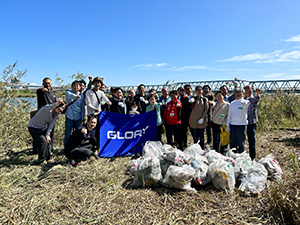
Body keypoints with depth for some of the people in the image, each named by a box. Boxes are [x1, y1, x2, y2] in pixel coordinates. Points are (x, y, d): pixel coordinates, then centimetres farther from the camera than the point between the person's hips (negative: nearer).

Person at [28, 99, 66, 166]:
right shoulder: (48, 109, -28)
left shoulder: (57, 114, -5)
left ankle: (47, 159, 20)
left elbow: (51, 124, -1)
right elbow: (49, 107, -55)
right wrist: (57, 103, -74)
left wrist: (48, 134, -9)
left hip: (43, 128, 8)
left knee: (49, 140, 5)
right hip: (34, 127, -8)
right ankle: (41, 161, -5)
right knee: (43, 141, -17)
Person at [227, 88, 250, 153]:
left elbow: (246, 103, -26)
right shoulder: (232, 103, 12)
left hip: (241, 125, -4)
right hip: (232, 125, 4)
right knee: (232, 143, 8)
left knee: (241, 144, 2)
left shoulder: (245, 102, 1)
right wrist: (228, 125, 11)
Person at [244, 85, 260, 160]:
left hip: (251, 123, -4)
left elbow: (256, 98, -27)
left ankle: (252, 157, 13)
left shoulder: (254, 99, -2)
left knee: (251, 141, 1)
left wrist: (256, 94, -48)